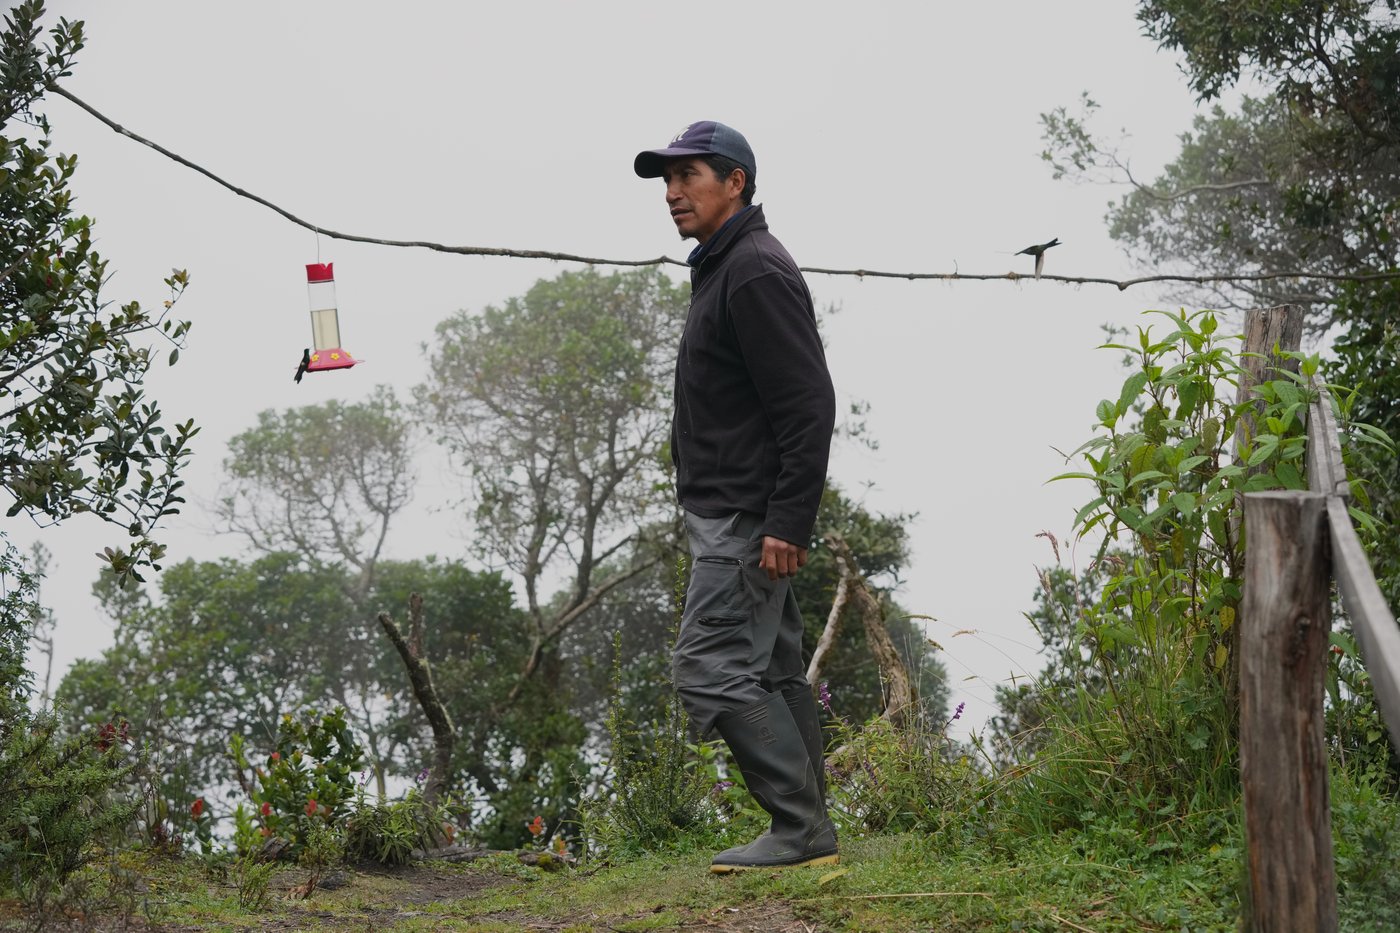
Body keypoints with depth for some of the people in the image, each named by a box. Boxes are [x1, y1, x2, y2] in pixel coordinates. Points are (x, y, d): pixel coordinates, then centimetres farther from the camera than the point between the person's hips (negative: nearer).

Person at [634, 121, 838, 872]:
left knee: (711, 666, -12)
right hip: (730, 516, 11)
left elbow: (809, 406, -22)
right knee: (769, 670, 11)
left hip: (746, 519, -11)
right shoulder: (724, 270, 19)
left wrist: (788, 524, -25)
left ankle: (801, 829, -8)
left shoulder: (757, 273, -15)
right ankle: (805, 832, 17)